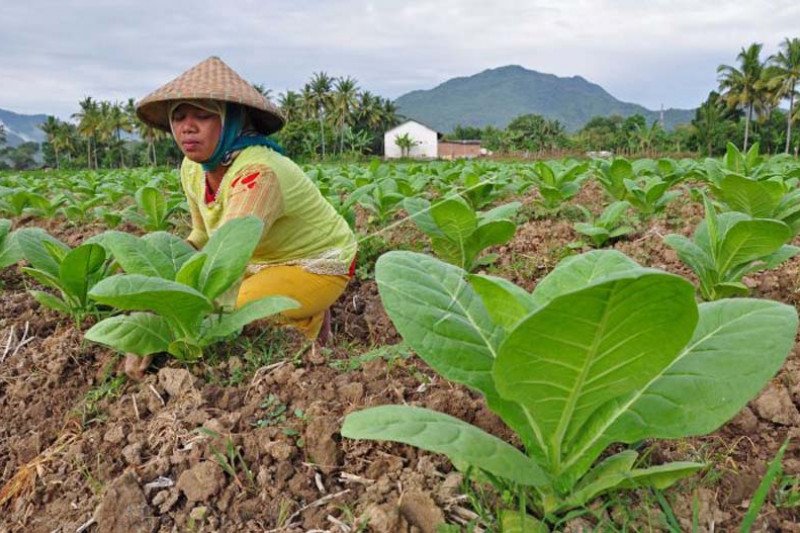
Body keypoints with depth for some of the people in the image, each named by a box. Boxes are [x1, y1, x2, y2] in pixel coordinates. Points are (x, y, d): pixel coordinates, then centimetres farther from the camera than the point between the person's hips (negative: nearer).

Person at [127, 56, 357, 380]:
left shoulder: (258, 173, -34)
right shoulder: (192, 168, -8)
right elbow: (203, 236, 5)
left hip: (317, 265, -8)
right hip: (263, 260, 8)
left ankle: (309, 318, 1)